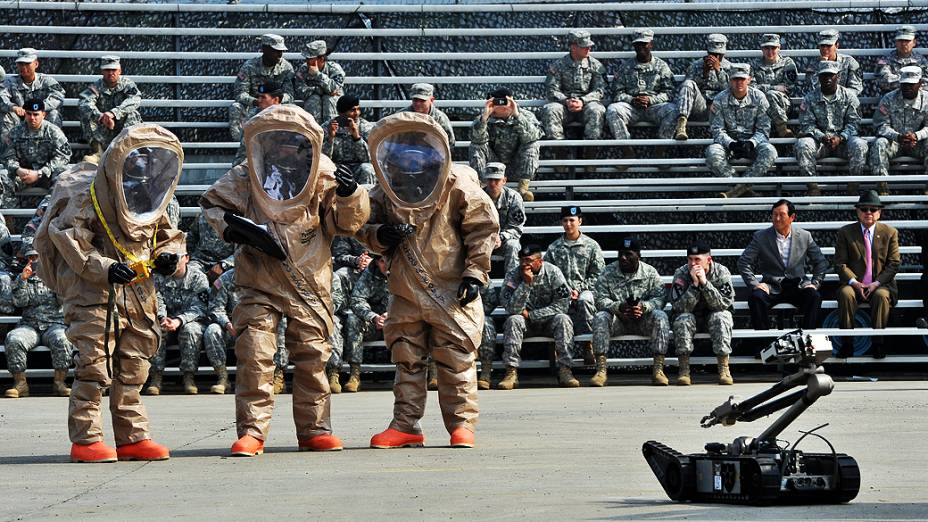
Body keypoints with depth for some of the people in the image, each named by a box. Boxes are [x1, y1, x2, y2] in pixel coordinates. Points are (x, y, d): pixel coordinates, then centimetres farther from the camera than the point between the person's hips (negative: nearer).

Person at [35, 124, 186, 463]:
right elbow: (68, 237, -16)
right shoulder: (87, 196, -9)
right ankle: (85, 439, -4)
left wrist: (167, 257, -1)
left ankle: (132, 437, 18)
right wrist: (103, 268, -25)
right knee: (94, 364, -10)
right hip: (93, 293, -7)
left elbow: (169, 236, 23)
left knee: (133, 368, 10)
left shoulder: (152, 205, 14)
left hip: (137, 295, 7)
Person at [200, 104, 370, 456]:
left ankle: (313, 430, 17)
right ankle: (251, 431, -4)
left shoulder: (322, 177, -1)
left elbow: (348, 222, -1)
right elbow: (212, 203, 7)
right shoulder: (245, 178, -2)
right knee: (254, 355, -9)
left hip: (310, 285, 1)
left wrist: (348, 194, -22)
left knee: (312, 358, 6)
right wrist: (236, 228, -10)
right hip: (260, 284, -1)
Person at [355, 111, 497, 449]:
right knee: (406, 358, 8)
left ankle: (462, 424, 5)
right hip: (406, 291, 4)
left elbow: (483, 227, -4)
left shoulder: (457, 184, -8)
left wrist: (475, 273, -8)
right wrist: (379, 235, -13)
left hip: (451, 290, -4)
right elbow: (364, 227, 11)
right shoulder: (384, 191, 4)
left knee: (456, 358, -2)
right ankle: (405, 425, 13)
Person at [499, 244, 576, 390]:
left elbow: (563, 304, -18)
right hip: (526, 323, 0)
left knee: (563, 319, -30)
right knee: (513, 320, -30)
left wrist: (530, 315, -19)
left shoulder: (553, 272, -12)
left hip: (548, 320, 0)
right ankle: (511, 372, -34)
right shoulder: (513, 276, -12)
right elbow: (512, 309, -23)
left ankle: (564, 369, -31)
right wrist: (526, 283, -32)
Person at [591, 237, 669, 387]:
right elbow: (601, 300, -9)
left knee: (660, 316, -29)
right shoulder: (607, 273, 0)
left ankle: (658, 369, -32)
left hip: (642, 320, 0)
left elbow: (659, 298, -8)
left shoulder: (650, 272, 1)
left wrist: (644, 306, -29)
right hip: (618, 321, 0)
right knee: (600, 317, -29)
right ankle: (601, 370, -34)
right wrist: (618, 307, -29)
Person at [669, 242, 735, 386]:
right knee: (683, 320, -31)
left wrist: (705, 282, -34)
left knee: (721, 317, -31)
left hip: (712, 316, 0)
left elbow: (725, 304, -26)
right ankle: (684, 370, -27)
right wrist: (694, 284, -34)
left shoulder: (722, 272, -15)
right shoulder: (681, 274, -15)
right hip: (691, 316, 0)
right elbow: (679, 307, -24)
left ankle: (724, 368, -27)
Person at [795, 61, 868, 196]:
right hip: (819, 139, 0)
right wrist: (822, 137, -19)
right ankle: (812, 186, -25)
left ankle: (853, 185, -21)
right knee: (802, 144, -30)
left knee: (859, 145, -32)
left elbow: (853, 123, -1)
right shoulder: (810, 98, 6)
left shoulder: (849, 96, 5)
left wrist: (840, 138, -19)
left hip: (843, 140, 0)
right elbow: (807, 124, -1)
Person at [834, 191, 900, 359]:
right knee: (846, 294, -33)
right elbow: (840, 264, 1)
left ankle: (877, 343, -23)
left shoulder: (890, 233, 7)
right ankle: (847, 343, -28)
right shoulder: (845, 232, 6)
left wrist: (876, 283, -12)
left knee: (881, 295, -34)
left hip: (880, 284, 0)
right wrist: (855, 283, -15)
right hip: (853, 283, 0)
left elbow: (894, 264, 2)